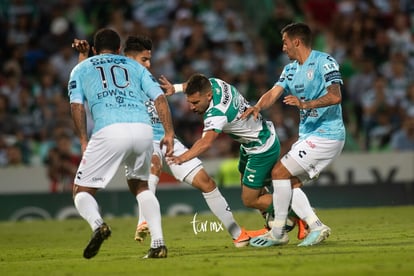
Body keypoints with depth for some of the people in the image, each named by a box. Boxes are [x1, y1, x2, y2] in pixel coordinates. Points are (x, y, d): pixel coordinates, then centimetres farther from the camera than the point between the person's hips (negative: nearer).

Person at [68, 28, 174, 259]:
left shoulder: (81, 69, 24)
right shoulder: (135, 66, 28)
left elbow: (77, 105, 8)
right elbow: (160, 97, 15)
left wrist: (84, 141, 9)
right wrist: (169, 133, 13)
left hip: (109, 130, -3)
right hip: (143, 128, 3)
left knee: (82, 191, 9)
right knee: (140, 186, 26)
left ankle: (97, 224, -24)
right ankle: (158, 242, 9)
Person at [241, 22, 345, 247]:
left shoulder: (324, 62, -11)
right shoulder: (290, 70, 15)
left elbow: (335, 96, -23)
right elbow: (273, 93, 3)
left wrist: (305, 104, -35)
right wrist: (258, 107, -18)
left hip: (326, 134, -9)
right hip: (308, 135, 9)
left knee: (280, 172, -12)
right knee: (291, 184, 3)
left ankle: (278, 233, -6)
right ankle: (316, 227, 7)